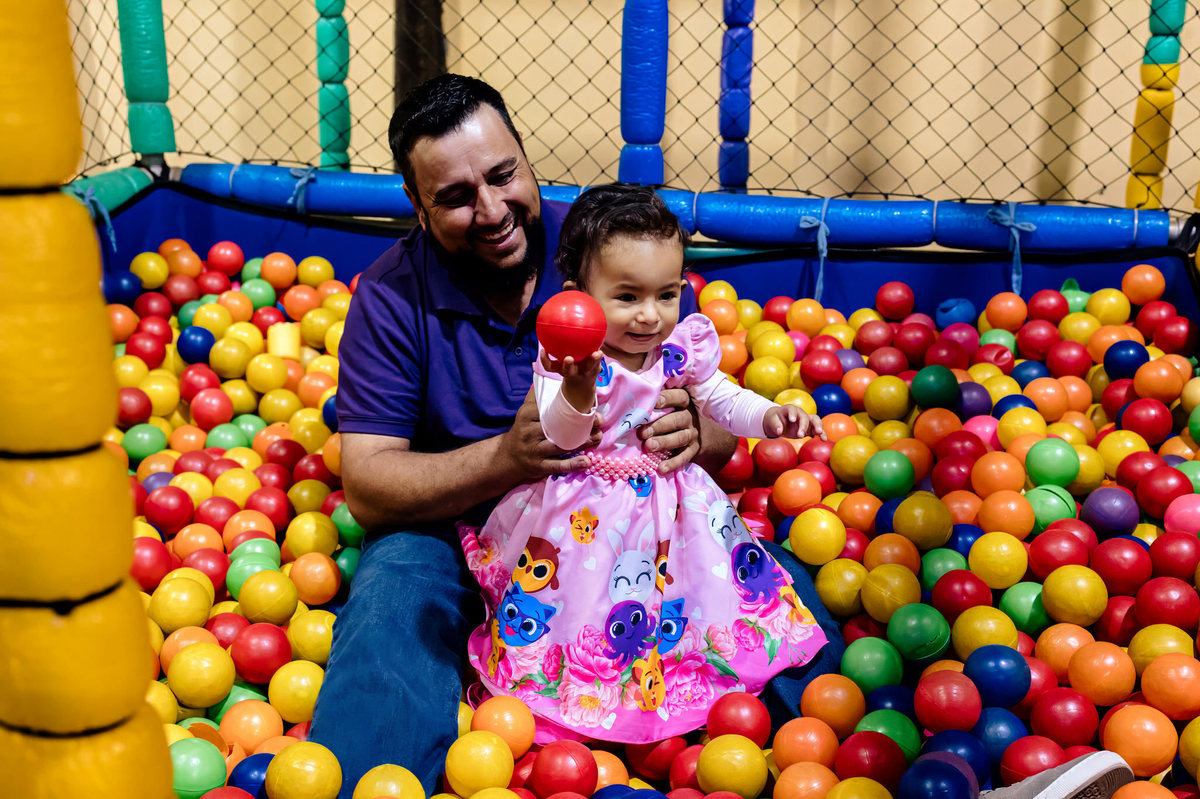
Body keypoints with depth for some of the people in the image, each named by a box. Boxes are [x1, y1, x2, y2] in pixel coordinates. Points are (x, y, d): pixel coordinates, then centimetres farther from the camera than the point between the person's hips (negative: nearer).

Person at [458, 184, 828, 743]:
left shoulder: (683, 348, -7)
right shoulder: (572, 355, -21)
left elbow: (721, 400, 9)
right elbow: (561, 436, -31)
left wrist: (771, 416, -9)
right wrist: (577, 388, -51)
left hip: (667, 501, 4)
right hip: (585, 511, -4)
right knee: (581, 603, 3)